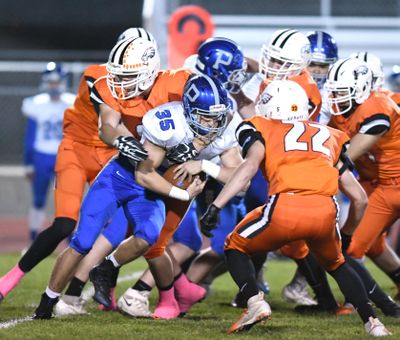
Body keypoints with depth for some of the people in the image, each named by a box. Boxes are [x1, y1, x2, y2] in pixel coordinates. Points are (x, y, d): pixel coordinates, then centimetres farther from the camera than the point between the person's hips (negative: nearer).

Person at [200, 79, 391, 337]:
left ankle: (256, 303, 2)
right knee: (336, 264, 33)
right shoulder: (327, 137, 32)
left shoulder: (263, 130, 22)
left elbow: (250, 166, -1)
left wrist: (216, 207, -6)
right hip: (325, 211, 3)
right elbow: (360, 198, 30)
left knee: (235, 248, 24)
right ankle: (372, 322, 19)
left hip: (286, 208, -3)